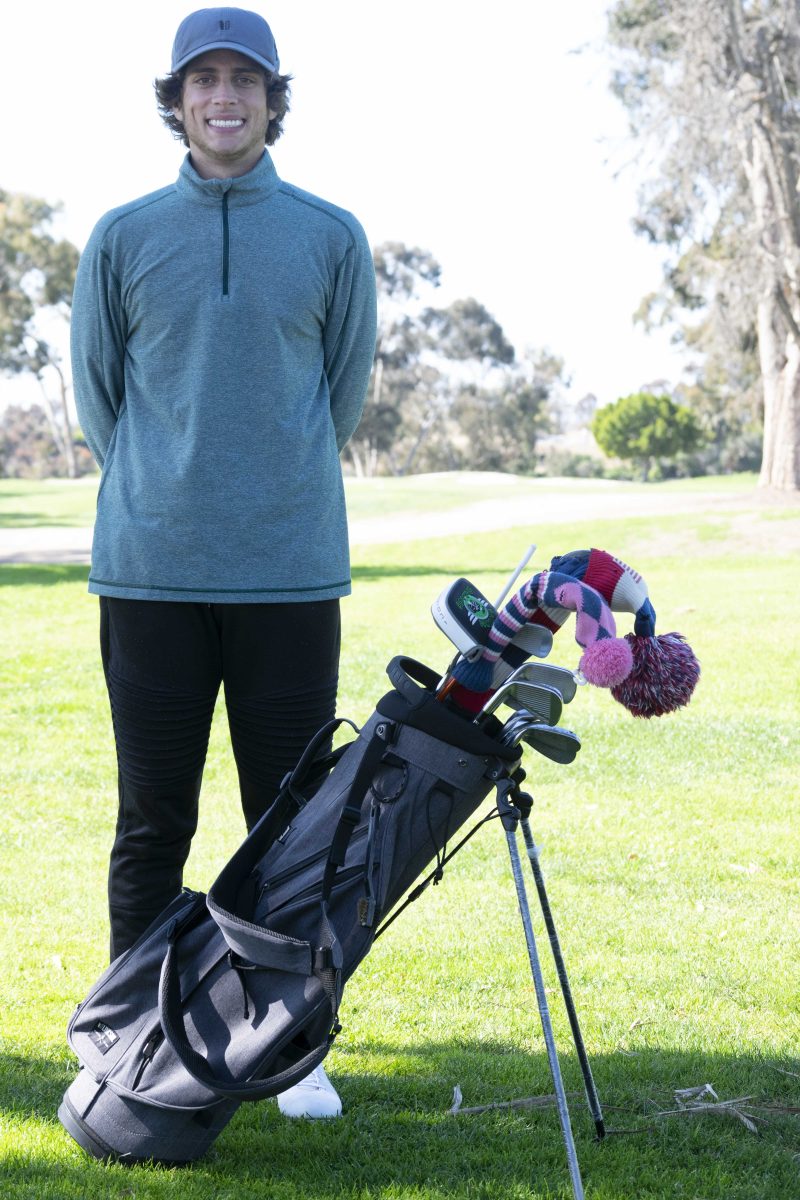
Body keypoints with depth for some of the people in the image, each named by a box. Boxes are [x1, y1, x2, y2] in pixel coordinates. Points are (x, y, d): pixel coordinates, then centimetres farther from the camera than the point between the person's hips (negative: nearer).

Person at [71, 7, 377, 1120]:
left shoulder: (332, 237, 6)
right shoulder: (123, 237, 6)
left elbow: (346, 388, 13)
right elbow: (96, 392, 12)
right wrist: (161, 493, 11)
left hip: (291, 570, 0)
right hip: (151, 570, 0)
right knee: (152, 823, 6)